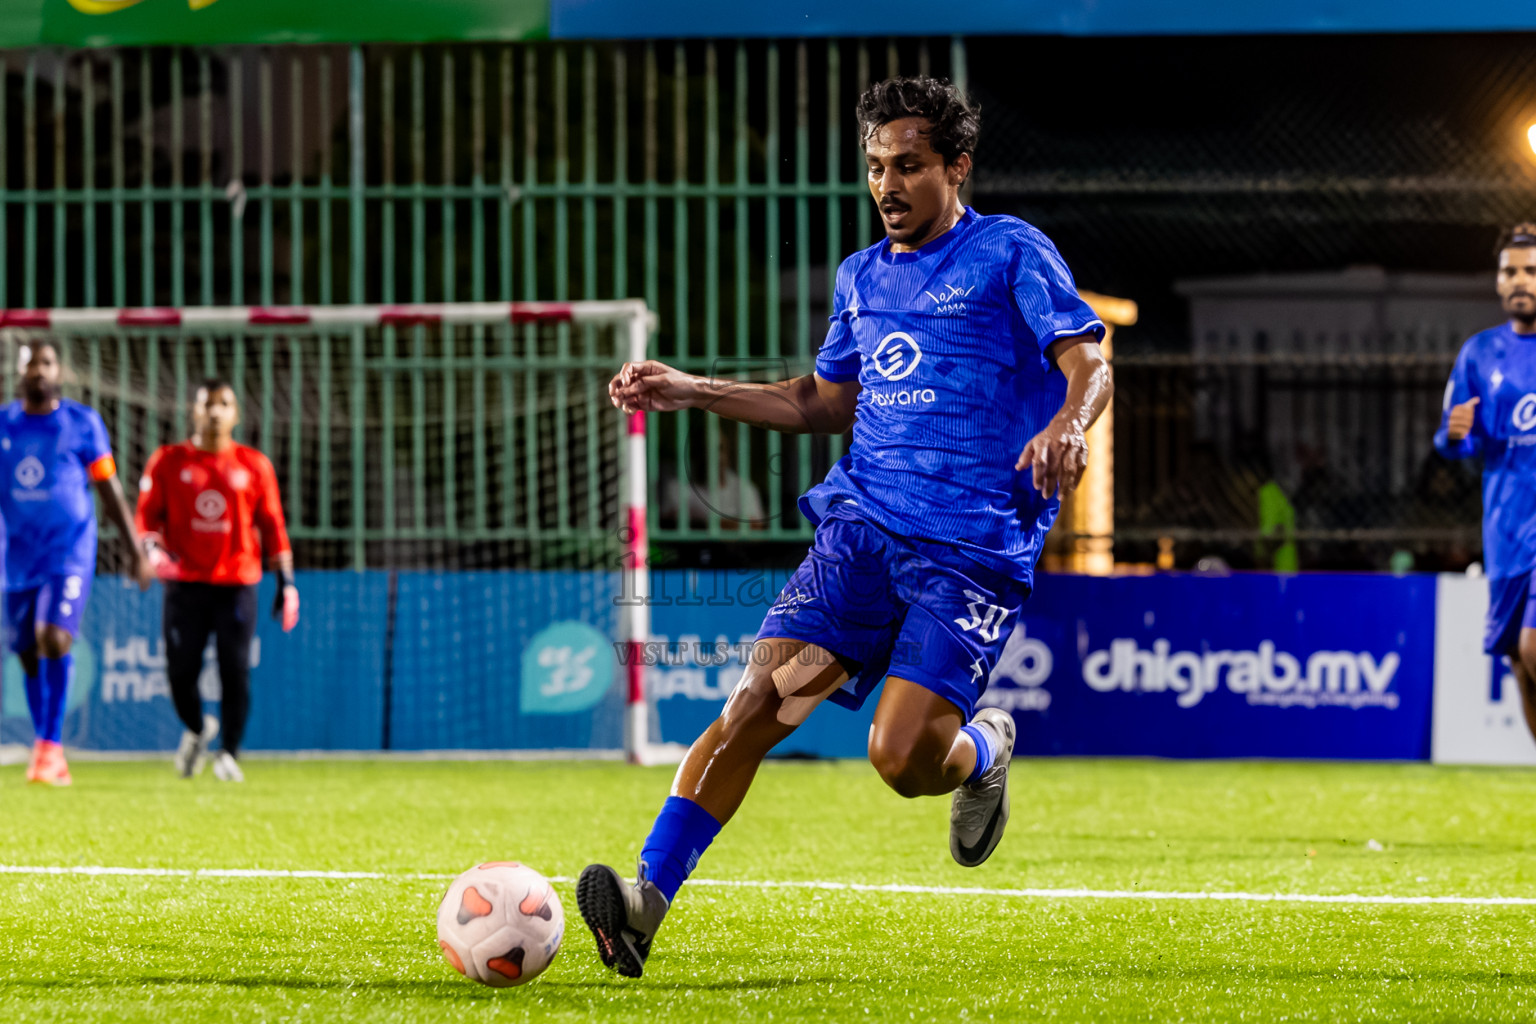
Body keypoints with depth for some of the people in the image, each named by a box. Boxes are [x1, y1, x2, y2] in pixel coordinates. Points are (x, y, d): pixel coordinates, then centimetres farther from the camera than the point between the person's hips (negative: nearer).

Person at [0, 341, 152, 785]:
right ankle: (52, 763, 21)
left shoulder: (83, 423, -1)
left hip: (70, 553, -4)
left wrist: (137, 551, 3)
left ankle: (50, 745, -20)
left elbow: (109, 490, 4)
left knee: (55, 637, -23)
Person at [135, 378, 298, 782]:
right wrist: (155, 549, -15)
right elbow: (147, 517, 6)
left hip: (238, 584, 0)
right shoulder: (168, 461, 6)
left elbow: (272, 525, 9)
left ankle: (229, 754, 5)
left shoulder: (254, 465, 7)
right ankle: (196, 730, 26)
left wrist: (286, 582, 3)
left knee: (235, 670, -8)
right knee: (181, 670, -4)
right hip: (185, 583, 0)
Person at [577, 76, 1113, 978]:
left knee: (903, 758, -17)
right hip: (861, 524, 5)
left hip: (975, 551, -5)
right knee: (760, 699, -15)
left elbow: (1088, 362, -8)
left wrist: (1067, 425, -32)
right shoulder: (863, 277, 19)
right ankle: (649, 895, -21)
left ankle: (985, 751, 19)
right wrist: (692, 392, 23)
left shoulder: (1011, 253, 0)